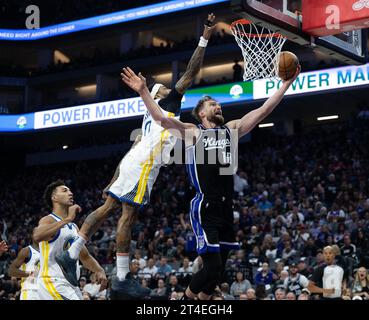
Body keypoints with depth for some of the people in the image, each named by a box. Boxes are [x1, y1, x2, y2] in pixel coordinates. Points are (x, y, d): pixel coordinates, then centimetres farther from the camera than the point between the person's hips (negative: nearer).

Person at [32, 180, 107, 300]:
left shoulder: (74, 227, 18)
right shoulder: (49, 220, -8)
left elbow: (85, 257, 25)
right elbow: (37, 236, -32)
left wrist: (100, 271, 4)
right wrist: (67, 219, -32)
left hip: (71, 285, 9)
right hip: (53, 282, -9)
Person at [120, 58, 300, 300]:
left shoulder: (232, 129, 15)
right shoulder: (192, 132, 3)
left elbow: (264, 111, 12)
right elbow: (161, 118, -10)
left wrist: (286, 84, 7)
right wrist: (143, 91, -19)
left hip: (226, 210, 6)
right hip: (205, 209, -6)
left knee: (218, 271, 10)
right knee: (212, 268, -12)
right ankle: (185, 298, 11)